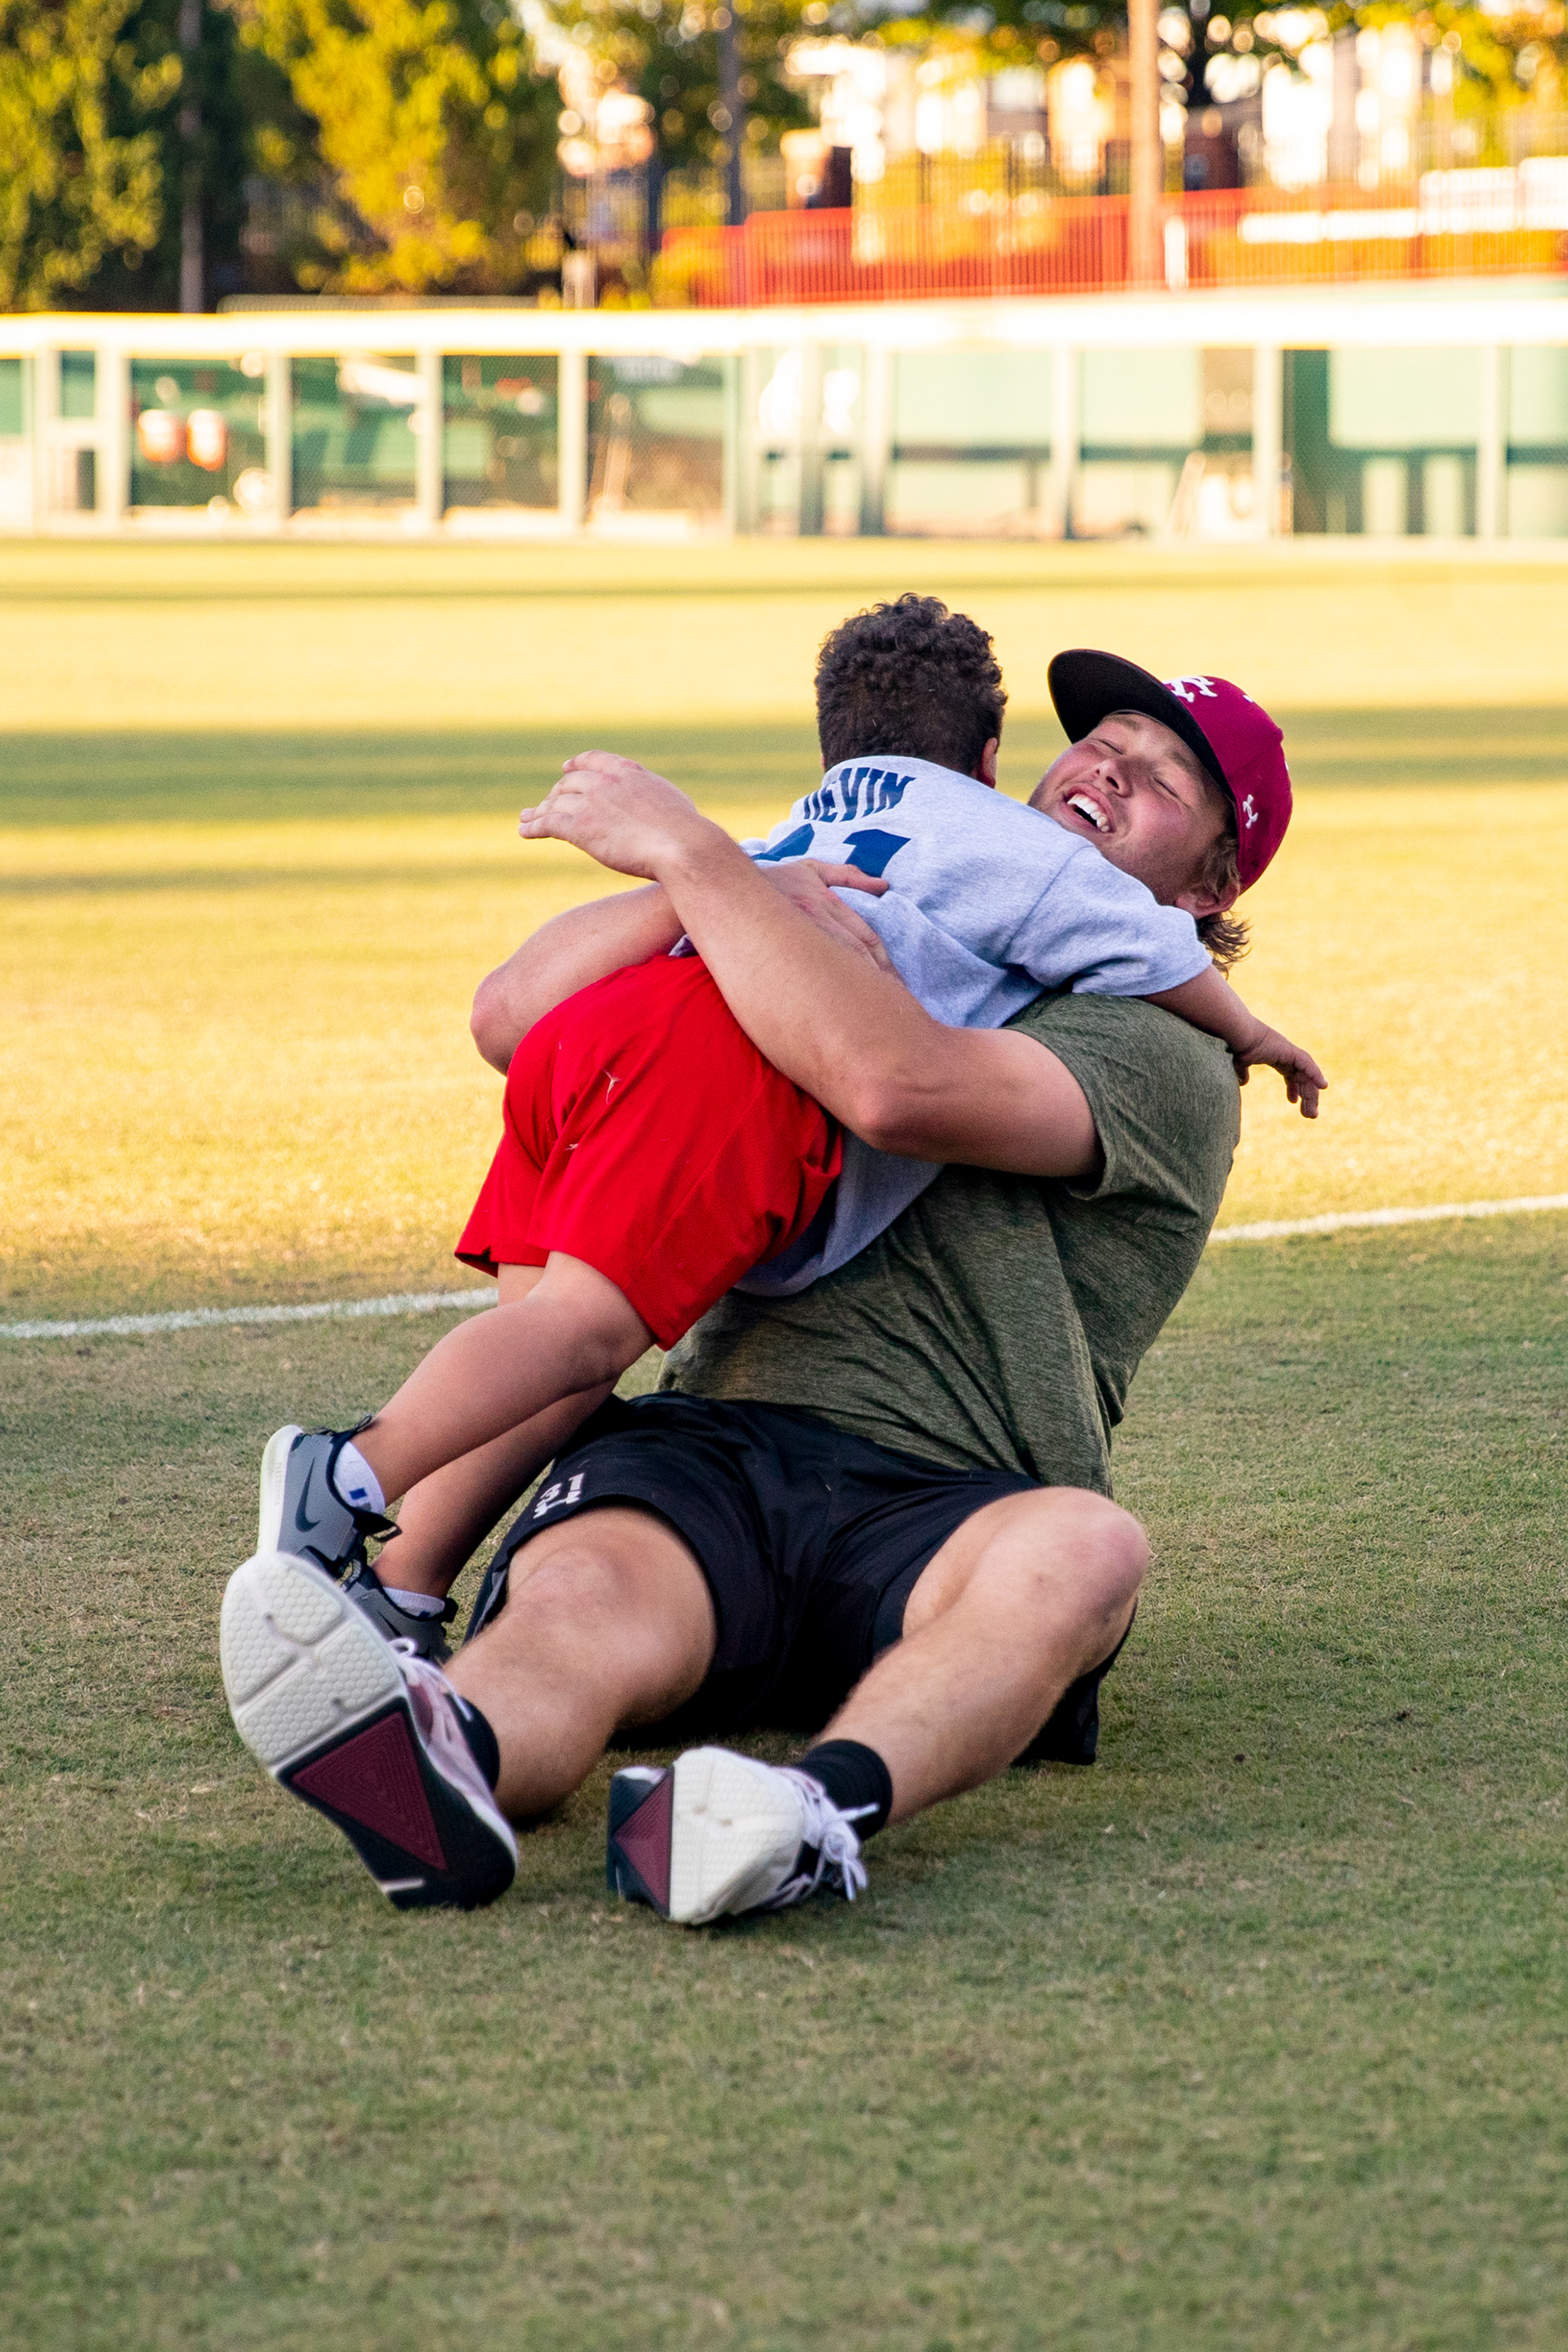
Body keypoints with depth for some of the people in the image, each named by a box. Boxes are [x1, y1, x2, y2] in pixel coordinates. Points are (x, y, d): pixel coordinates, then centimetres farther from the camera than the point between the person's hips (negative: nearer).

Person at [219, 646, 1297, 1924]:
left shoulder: (1172, 1065, 11)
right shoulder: (869, 974, 29)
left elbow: (897, 1084, -12)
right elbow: (515, 1019, 17)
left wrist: (693, 853, -5)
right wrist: (740, 891, 1)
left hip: (936, 1504, -3)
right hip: (703, 1445, 3)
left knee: (1085, 1545, -38)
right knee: (583, 1596, -33)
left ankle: (826, 1808, -66)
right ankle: (451, 1765, -69)